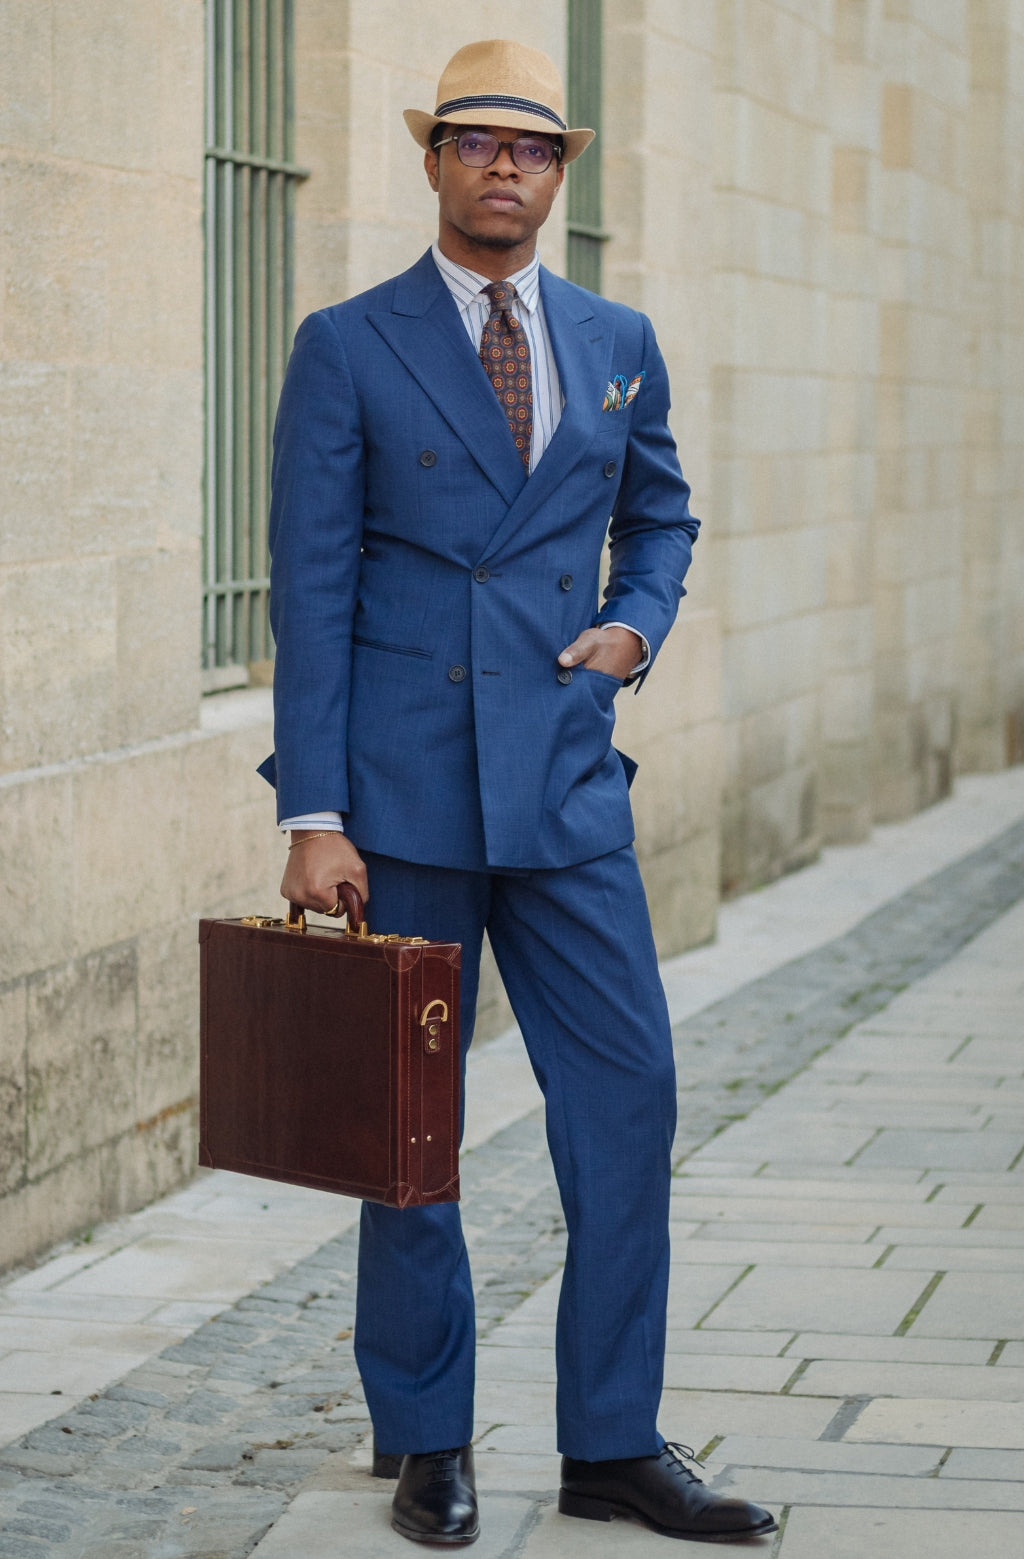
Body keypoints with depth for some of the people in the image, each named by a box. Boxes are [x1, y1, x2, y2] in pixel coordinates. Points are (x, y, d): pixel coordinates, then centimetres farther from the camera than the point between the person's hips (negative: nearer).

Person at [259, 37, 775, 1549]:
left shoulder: (618, 345, 11)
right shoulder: (348, 348, -1)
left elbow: (661, 516, 26)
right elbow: (311, 591, -4)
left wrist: (636, 623, 3)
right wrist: (312, 816, -10)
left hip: (567, 785, 3)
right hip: (402, 792, -3)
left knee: (629, 1098, 0)